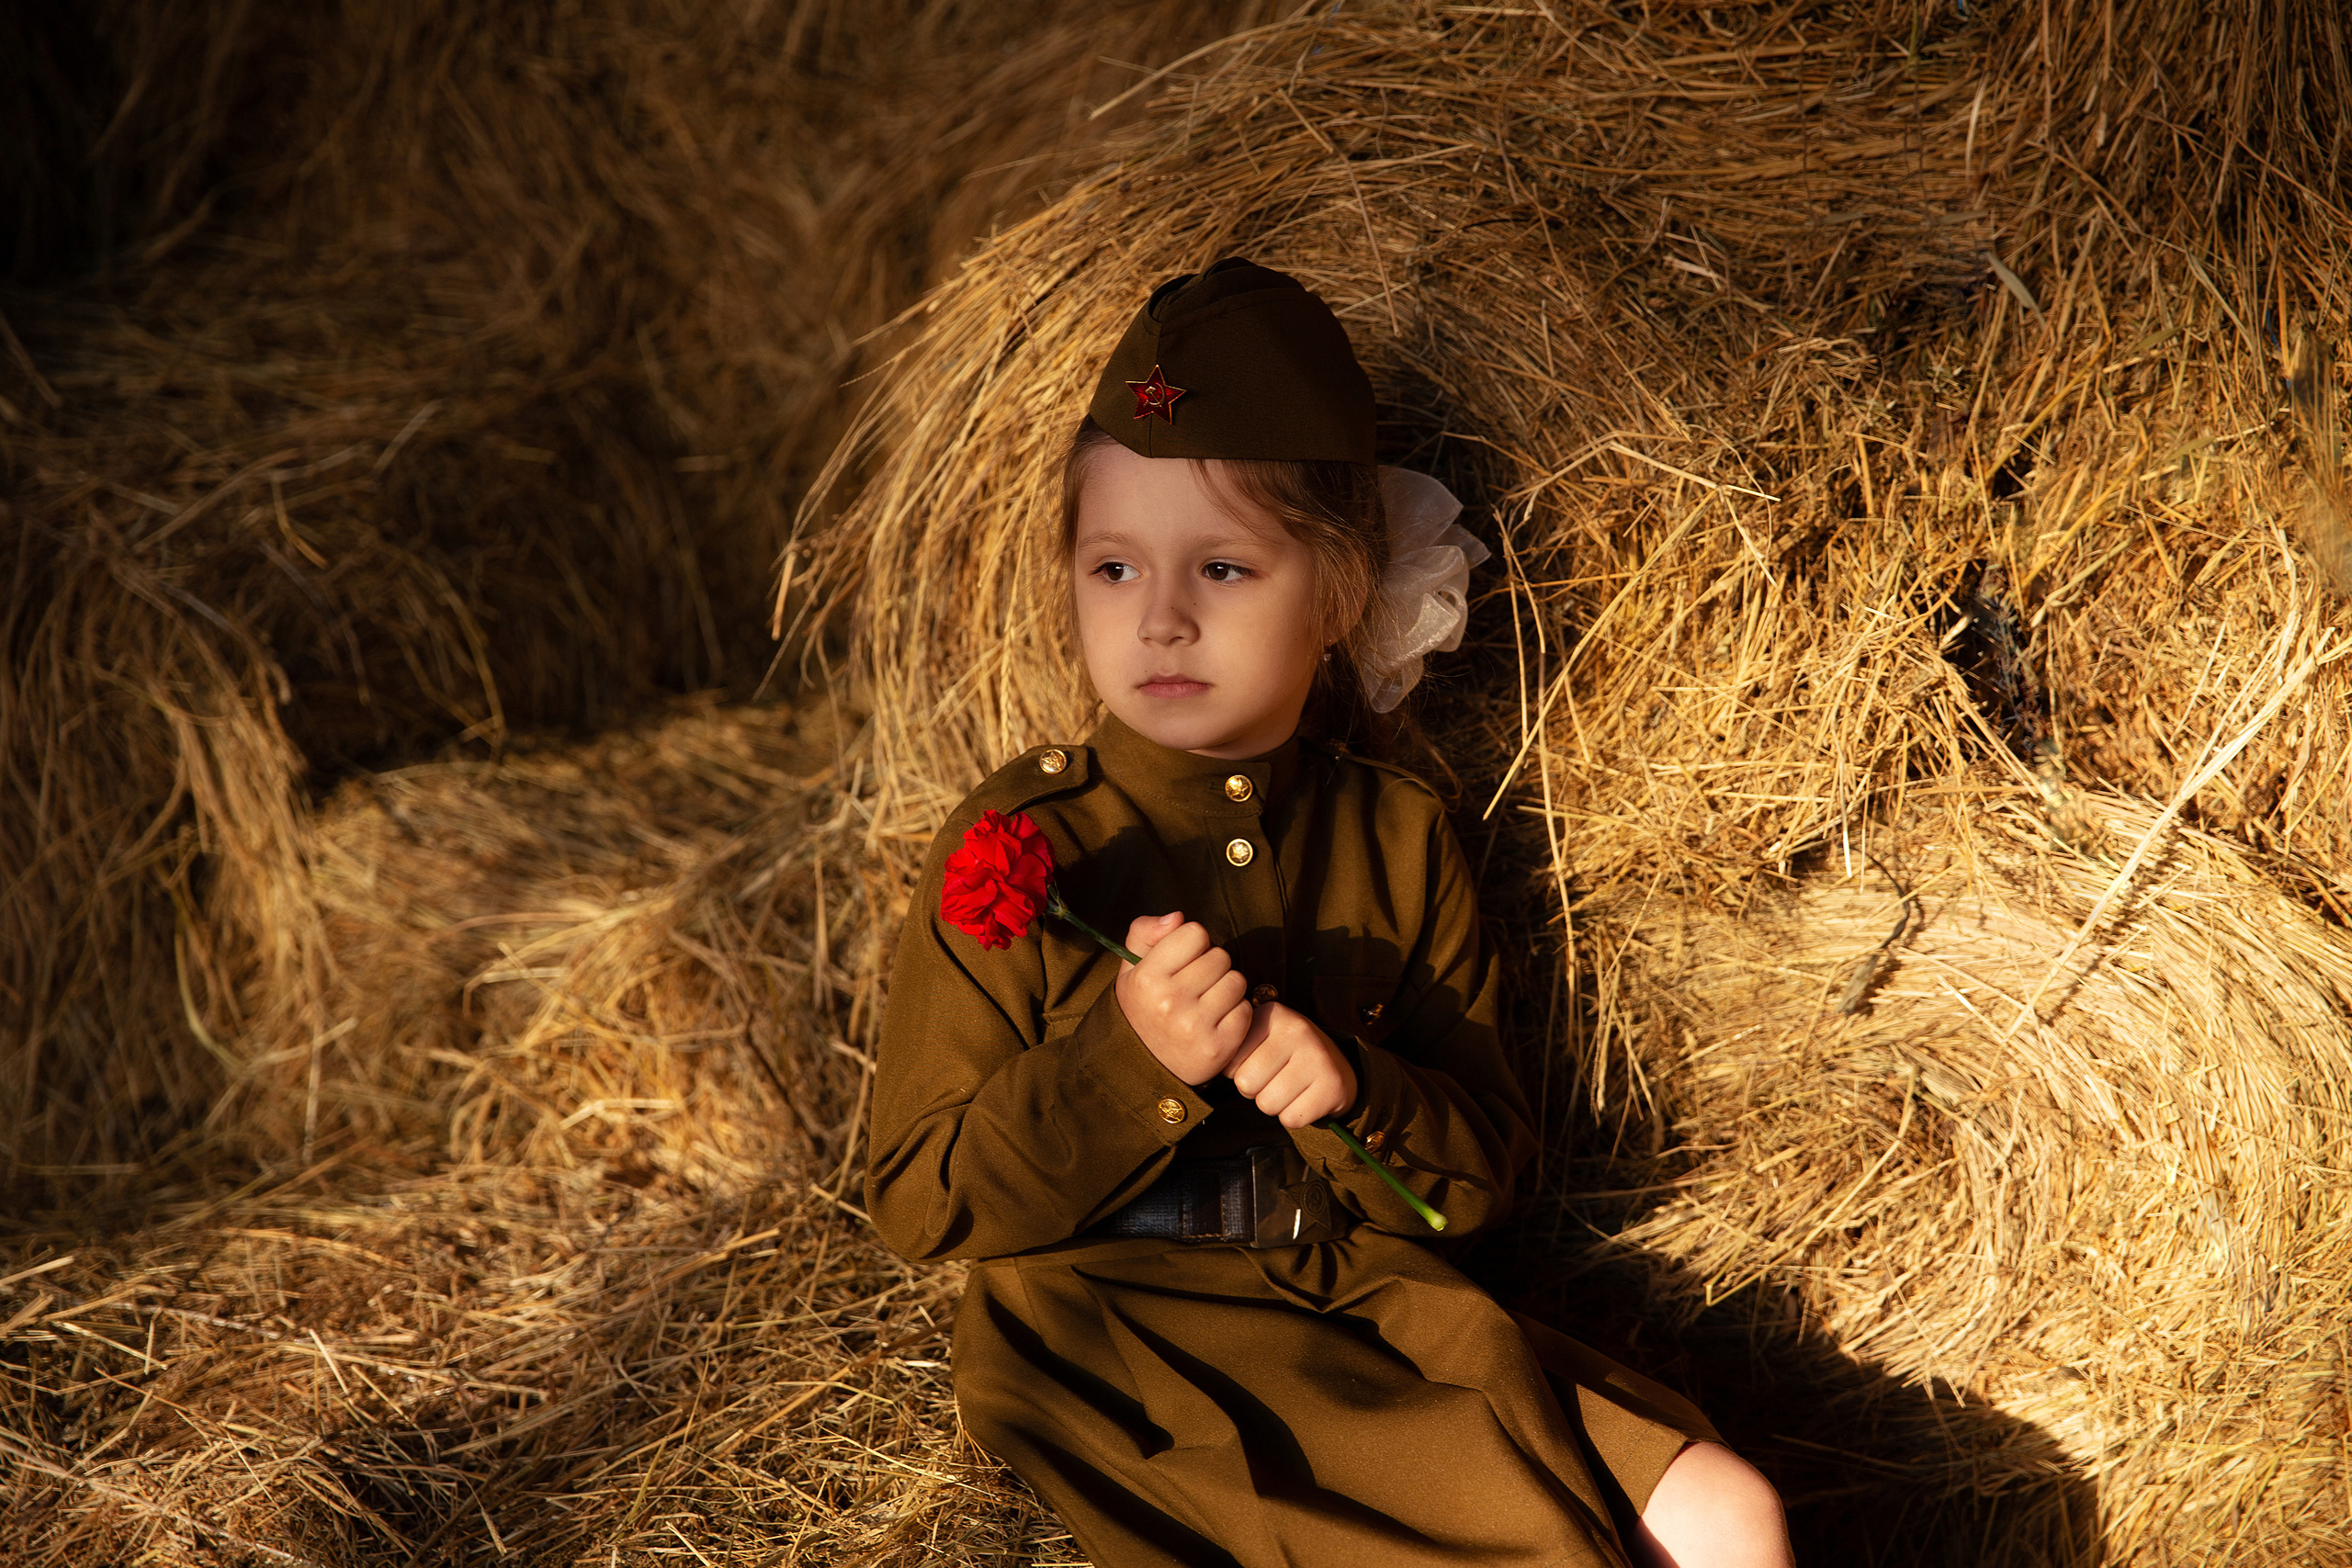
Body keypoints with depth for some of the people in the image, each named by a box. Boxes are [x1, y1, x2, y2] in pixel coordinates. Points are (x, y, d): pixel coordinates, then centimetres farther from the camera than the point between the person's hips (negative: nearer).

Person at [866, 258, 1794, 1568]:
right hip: (1116, 1336, -4)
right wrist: (1129, 1062, -19)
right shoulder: (1019, 844, -4)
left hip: (1373, 1306, 4)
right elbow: (918, 1200, -5)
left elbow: (1483, 1175, 7)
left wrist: (1352, 1088, -15)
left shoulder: (1397, 836, 6)